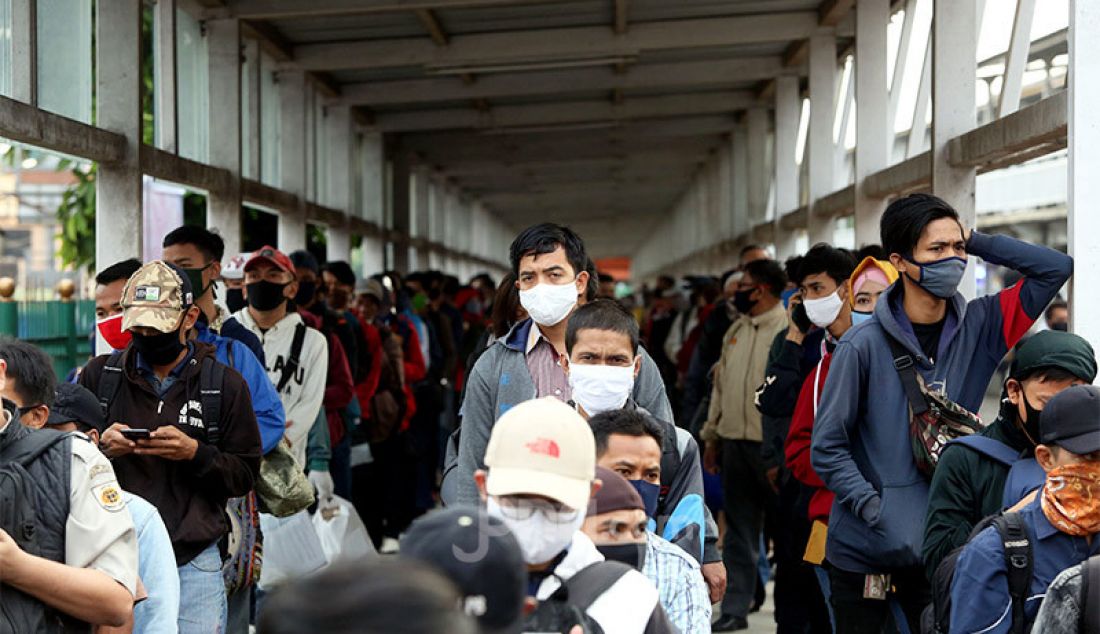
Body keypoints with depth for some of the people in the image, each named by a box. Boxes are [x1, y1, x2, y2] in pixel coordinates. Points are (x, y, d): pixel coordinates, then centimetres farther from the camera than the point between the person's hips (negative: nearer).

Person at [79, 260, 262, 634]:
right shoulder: (100, 375, 6)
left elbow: (245, 475, 3)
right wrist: (100, 448, -11)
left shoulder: (225, 385, 3)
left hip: (194, 563, -1)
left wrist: (195, 453, -14)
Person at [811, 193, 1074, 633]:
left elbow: (1056, 268, 3)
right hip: (862, 549, -3)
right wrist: (879, 514, -20)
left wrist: (975, 241, -4)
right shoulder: (863, 345, -11)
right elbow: (827, 449, -10)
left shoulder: (977, 326, 1)